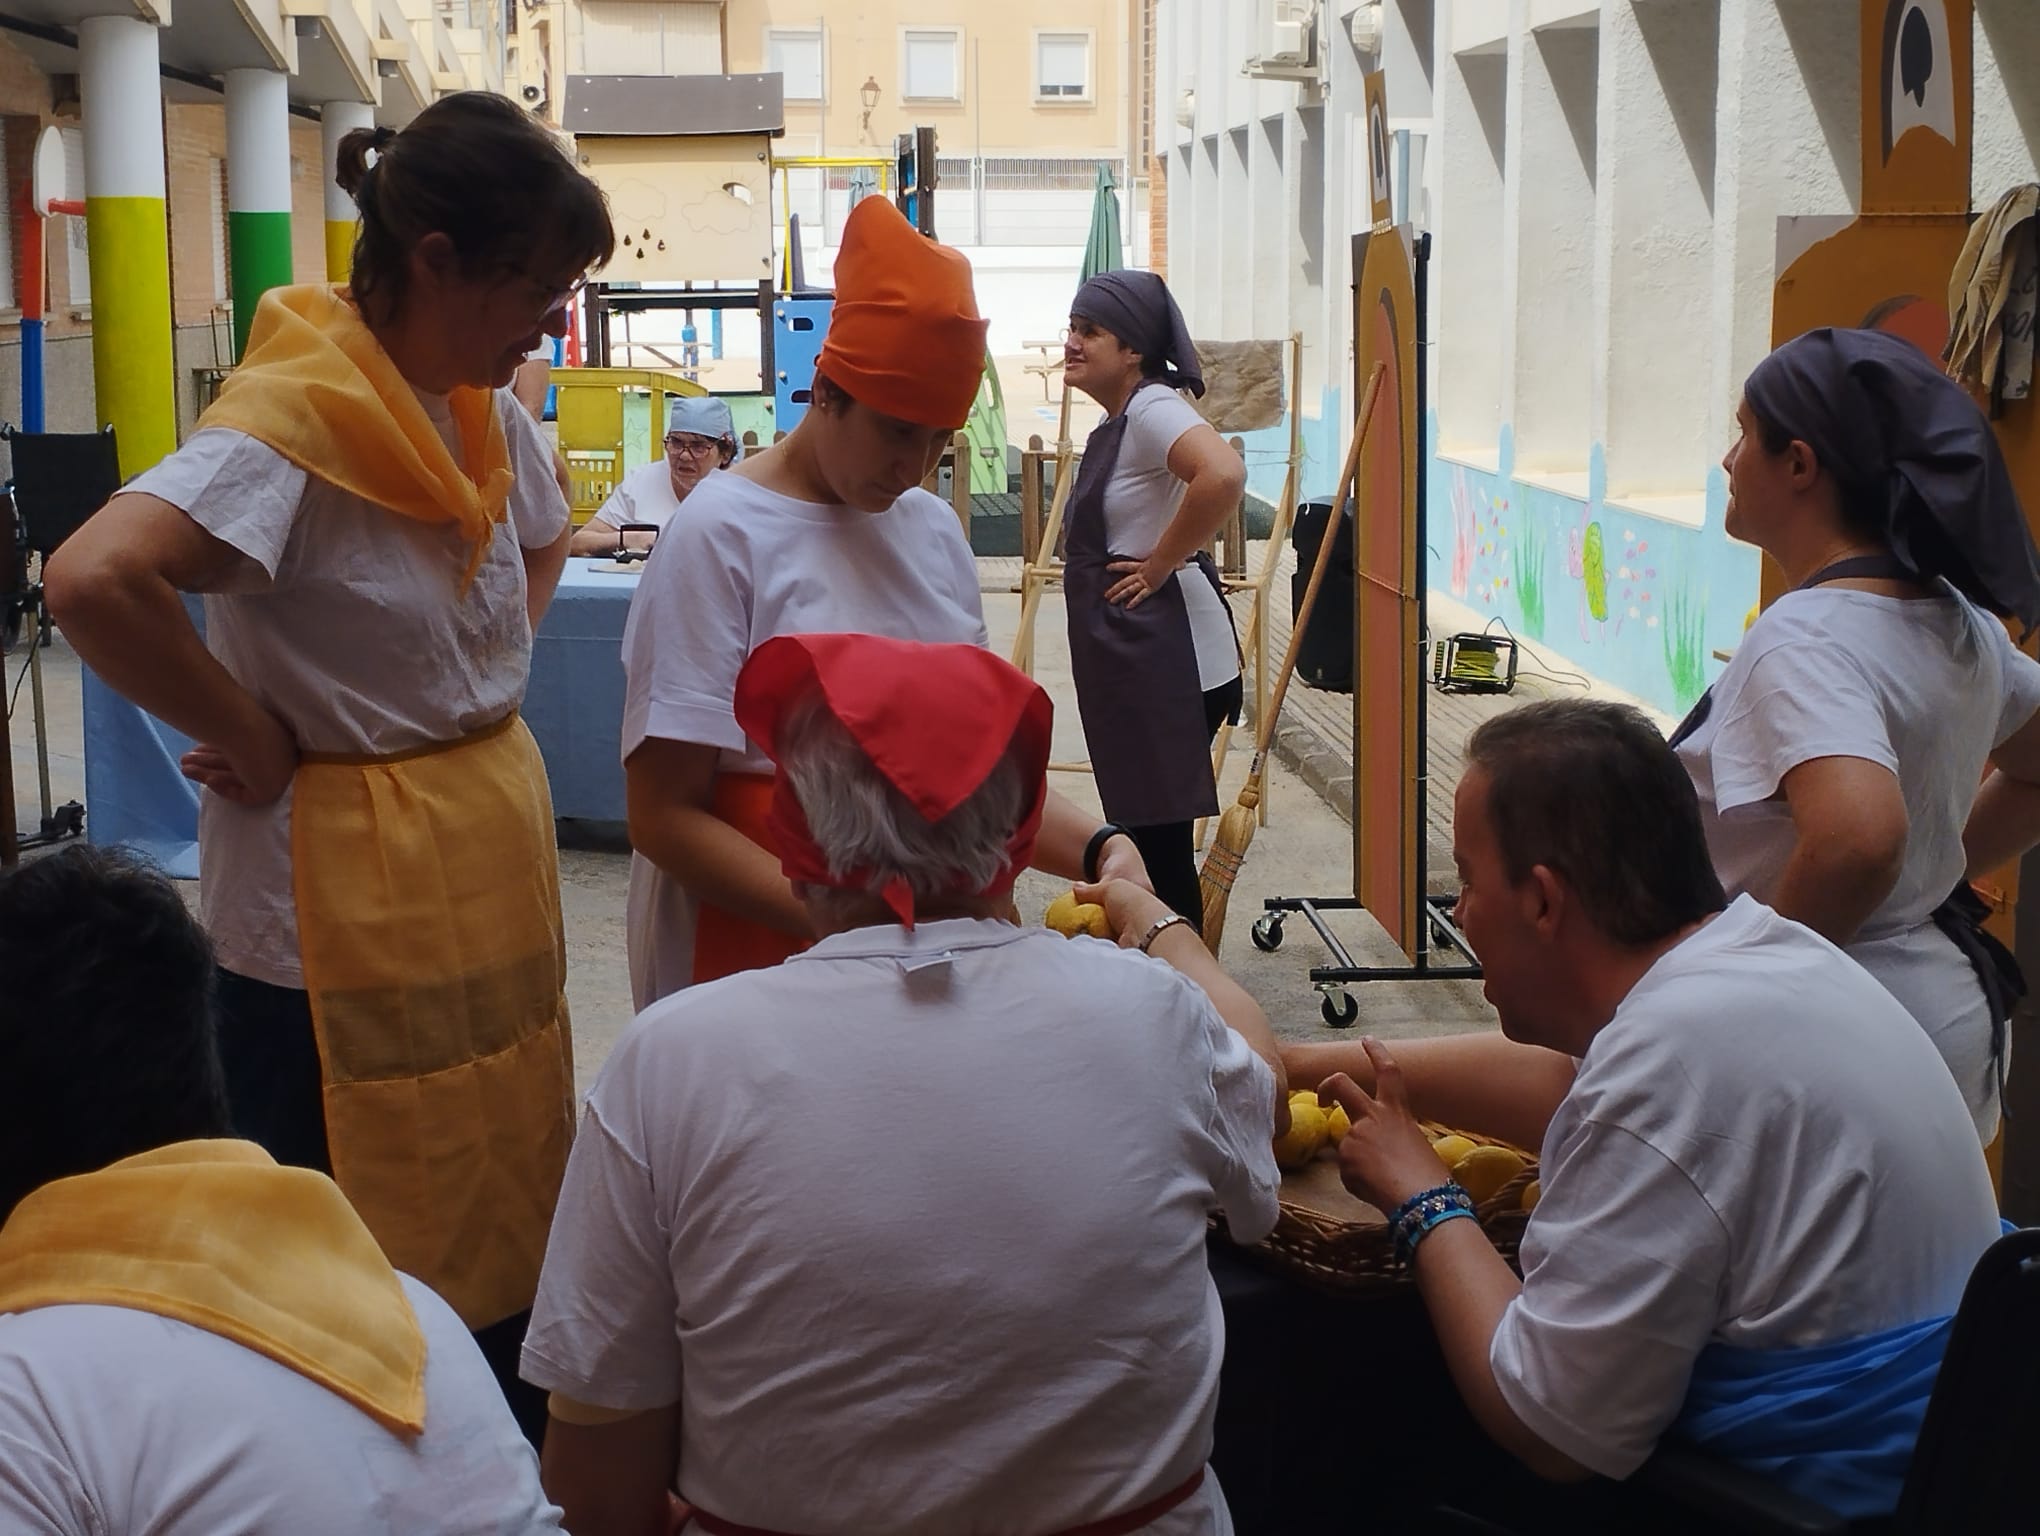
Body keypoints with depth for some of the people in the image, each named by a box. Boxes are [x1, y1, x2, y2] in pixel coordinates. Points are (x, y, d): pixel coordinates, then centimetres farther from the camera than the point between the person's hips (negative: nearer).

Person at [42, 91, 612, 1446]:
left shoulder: (486, 411, 6)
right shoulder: (296, 416, -19)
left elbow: (544, 541, 28)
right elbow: (96, 581, -34)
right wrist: (257, 741, -22)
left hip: (493, 863, 8)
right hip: (352, 906, -8)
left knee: (511, 1218, 17)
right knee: (380, 1264, 5)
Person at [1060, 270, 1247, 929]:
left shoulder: (1153, 407, -16)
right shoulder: (1118, 422, 15)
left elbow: (1223, 476, -35)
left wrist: (1158, 565, -24)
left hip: (1165, 657, -11)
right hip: (1131, 653, 11)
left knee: (1159, 837, -6)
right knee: (1143, 829, 17)